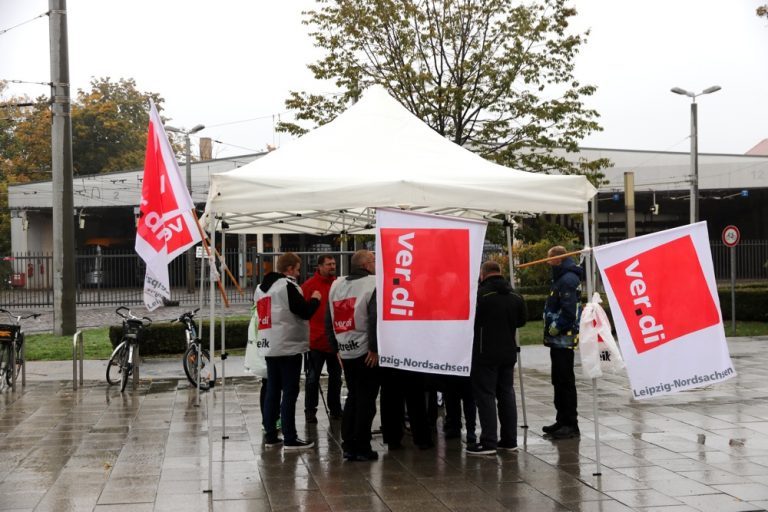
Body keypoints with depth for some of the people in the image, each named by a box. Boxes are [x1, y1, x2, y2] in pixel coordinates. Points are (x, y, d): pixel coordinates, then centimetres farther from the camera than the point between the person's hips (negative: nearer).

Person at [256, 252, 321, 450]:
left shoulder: (262, 287, 13)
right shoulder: (288, 286, -13)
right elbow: (305, 312, -16)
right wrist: (315, 299, 4)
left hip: (269, 347, 8)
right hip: (288, 347, -8)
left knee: (272, 391, 12)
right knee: (290, 392, -4)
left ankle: (270, 435, 15)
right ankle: (290, 439, -3)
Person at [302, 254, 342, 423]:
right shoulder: (309, 285, -8)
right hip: (316, 341, -5)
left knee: (336, 377, 14)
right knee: (313, 377, 3)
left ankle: (335, 409, 25)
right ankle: (310, 410, 11)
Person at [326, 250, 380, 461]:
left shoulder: (336, 285, 11)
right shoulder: (373, 284, -10)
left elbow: (329, 319, 13)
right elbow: (375, 319, -19)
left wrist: (336, 347, 17)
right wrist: (374, 349, -14)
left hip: (345, 352, 6)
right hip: (366, 353, -6)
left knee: (353, 397, 17)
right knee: (366, 400, 1)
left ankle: (348, 445, 17)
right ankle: (361, 448, 4)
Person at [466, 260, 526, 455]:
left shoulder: (481, 294, -15)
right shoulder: (515, 297, 5)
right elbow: (521, 321, 16)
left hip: (485, 353, -6)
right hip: (508, 352, 6)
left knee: (486, 395, -3)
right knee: (507, 393, 13)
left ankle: (488, 441, -5)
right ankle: (509, 440, 17)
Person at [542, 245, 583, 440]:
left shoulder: (568, 280, -16)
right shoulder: (562, 278, 17)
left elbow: (568, 312, -24)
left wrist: (554, 328, -14)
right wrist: (551, 330, 11)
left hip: (564, 340, -10)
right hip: (558, 340, 10)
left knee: (565, 381, -6)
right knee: (558, 380, 15)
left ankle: (570, 424, -1)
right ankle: (562, 420, 23)